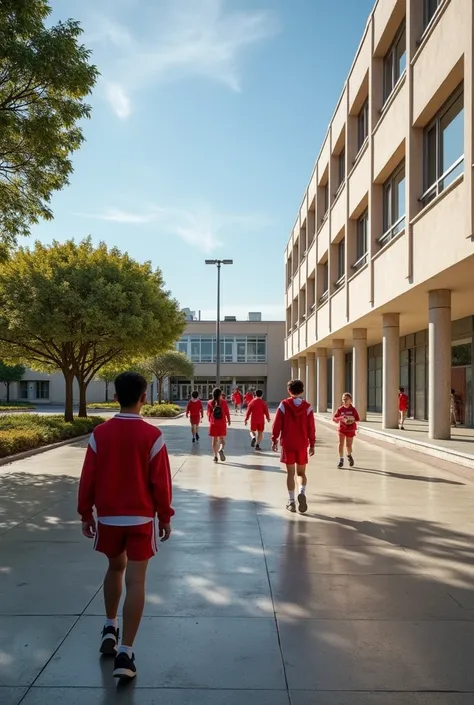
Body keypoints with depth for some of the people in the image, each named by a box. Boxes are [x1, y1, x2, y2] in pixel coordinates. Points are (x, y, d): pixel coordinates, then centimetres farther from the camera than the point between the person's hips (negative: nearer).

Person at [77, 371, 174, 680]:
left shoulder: (100, 434, -6)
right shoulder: (152, 435, -13)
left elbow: (88, 479, -2)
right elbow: (161, 482, -10)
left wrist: (86, 514, 11)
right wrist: (165, 517, 2)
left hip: (108, 517, 3)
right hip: (140, 518, -3)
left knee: (115, 568, 25)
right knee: (135, 581, 2)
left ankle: (110, 629, 36)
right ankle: (125, 654, 1)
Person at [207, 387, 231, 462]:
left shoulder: (210, 403, -1)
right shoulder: (224, 402, -5)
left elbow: (209, 413, 6)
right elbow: (227, 412, -3)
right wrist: (229, 420, 13)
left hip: (213, 424, 1)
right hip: (222, 423, -1)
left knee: (214, 440, 8)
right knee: (222, 439, 9)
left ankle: (215, 456, 8)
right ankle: (221, 450, -21)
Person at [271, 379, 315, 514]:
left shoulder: (284, 405, -6)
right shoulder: (307, 407, -3)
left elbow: (277, 424, -4)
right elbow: (311, 427, -1)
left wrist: (274, 439, 7)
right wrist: (312, 444, 7)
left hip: (287, 443, -1)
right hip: (302, 444, 1)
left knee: (290, 473, 7)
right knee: (301, 472, 13)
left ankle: (291, 502, 7)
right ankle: (302, 493, -13)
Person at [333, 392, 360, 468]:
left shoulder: (353, 409, -4)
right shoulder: (340, 409, -3)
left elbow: (358, 419, 1)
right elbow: (334, 418, -1)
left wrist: (352, 420, -19)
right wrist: (340, 418, -19)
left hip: (350, 429, 0)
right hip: (342, 428, 0)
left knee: (348, 445, 7)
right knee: (341, 444, -11)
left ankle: (349, 455, 39)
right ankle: (341, 459, -1)